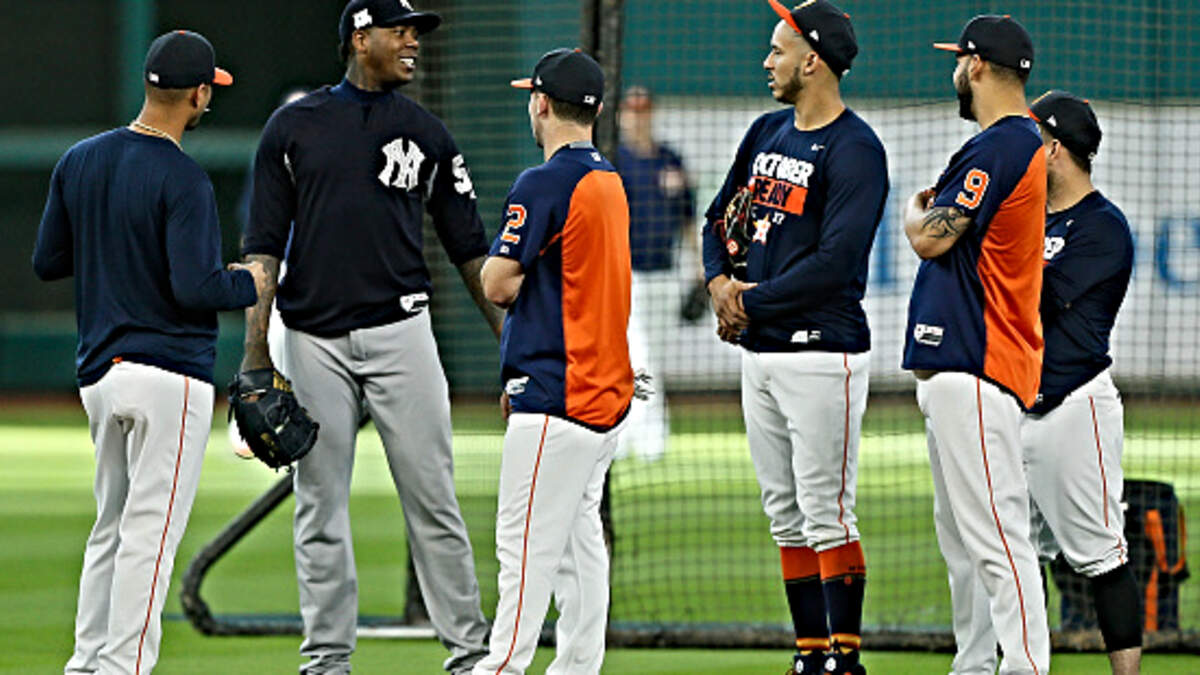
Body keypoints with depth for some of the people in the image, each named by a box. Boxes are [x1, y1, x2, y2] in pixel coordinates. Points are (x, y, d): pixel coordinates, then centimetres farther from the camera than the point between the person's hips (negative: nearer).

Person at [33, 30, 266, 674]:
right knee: (150, 532, -5)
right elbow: (194, 287, -20)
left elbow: (47, 261, 11)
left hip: (98, 373, 7)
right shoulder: (183, 180, -15)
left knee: (112, 523, 17)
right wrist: (250, 284, -2)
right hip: (170, 372, -7)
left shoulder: (78, 162, 7)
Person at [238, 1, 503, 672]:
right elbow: (265, 245, 5)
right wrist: (255, 352, -1)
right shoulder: (294, 126, 6)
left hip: (400, 332, 0)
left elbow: (470, 249, 11)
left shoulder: (426, 133, 8)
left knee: (432, 496, -2)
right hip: (315, 338, 0)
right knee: (321, 504, 4)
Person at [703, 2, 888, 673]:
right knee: (786, 516, 10)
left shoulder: (855, 151, -12)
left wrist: (751, 302, -13)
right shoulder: (768, 133, 14)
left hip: (823, 351, -9)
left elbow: (836, 262, -20)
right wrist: (720, 282, 1)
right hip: (761, 350, 9)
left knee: (826, 516, -8)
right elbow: (721, 219, 22)